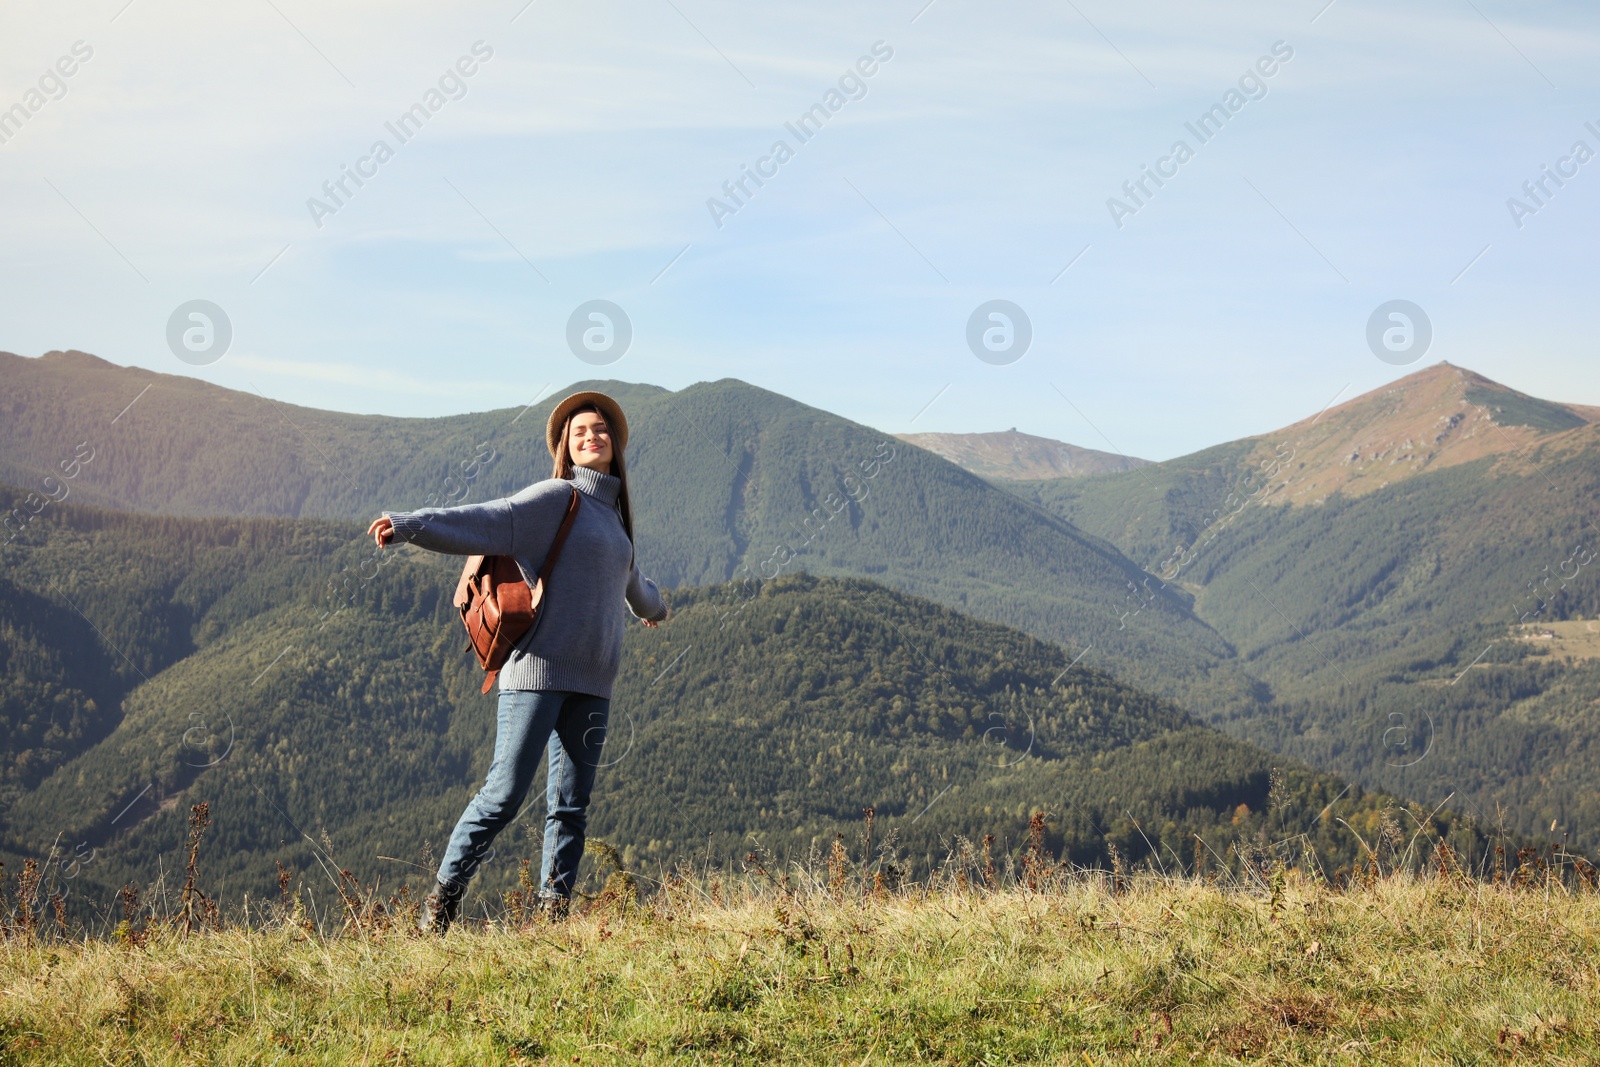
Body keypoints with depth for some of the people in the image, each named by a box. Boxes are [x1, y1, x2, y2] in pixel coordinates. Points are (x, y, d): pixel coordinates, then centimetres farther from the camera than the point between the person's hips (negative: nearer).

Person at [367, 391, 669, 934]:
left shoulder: (613, 514, 21)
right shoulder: (556, 498, -2)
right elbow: (481, 523, -15)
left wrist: (652, 605, 63)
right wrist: (409, 526, -30)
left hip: (591, 681, 7)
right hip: (540, 668, -7)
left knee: (571, 805, 4)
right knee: (505, 792, -10)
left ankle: (554, 916, 9)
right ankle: (441, 902, 0)